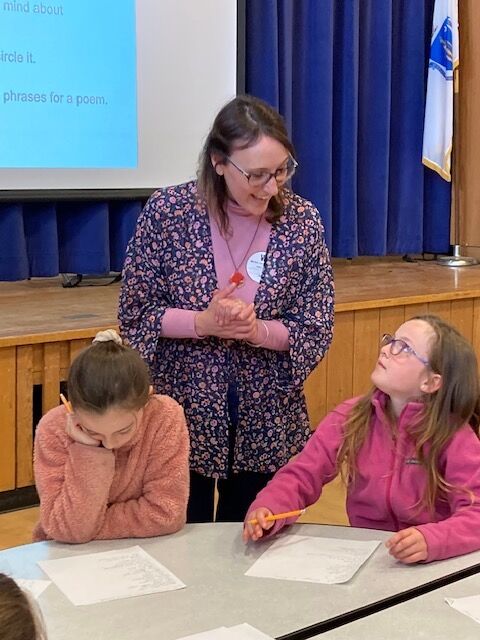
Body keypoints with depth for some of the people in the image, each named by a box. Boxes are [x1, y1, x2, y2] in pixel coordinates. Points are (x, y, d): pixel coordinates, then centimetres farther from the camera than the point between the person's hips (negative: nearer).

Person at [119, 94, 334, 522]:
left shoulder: (302, 221, -8)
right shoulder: (167, 211, -12)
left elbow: (317, 331, -6)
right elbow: (134, 315, -7)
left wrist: (257, 330, -24)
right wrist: (203, 323, -24)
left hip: (266, 423, 2)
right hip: (183, 411, -1)